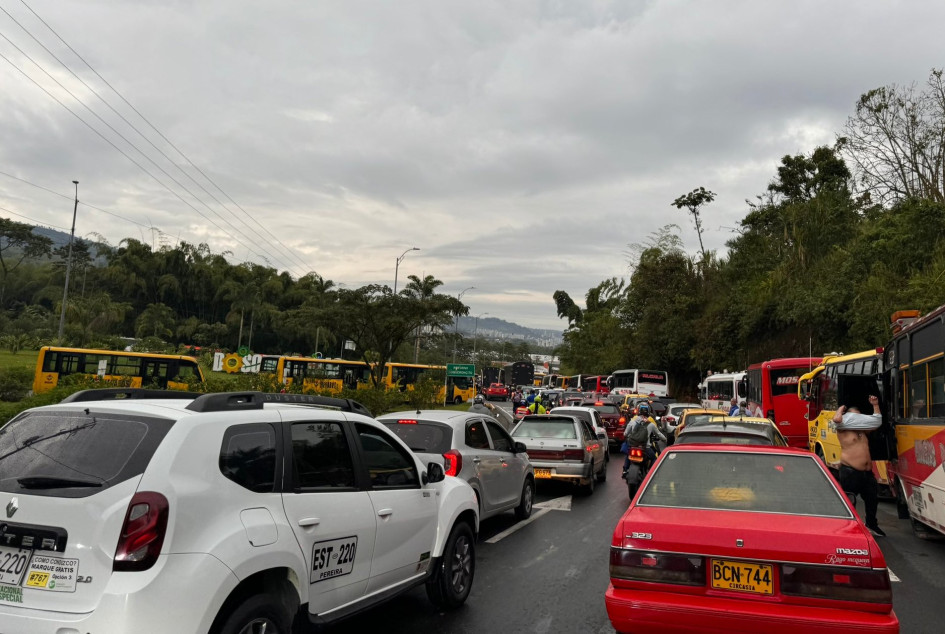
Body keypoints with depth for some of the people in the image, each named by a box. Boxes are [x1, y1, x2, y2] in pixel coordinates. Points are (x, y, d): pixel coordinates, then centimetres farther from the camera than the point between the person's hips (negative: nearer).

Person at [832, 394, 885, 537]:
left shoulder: (862, 430, 20)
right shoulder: (843, 428, -2)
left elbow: (877, 422, 27)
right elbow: (836, 419, -23)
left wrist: (875, 405, 23)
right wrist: (841, 408, -4)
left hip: (867, 472, 8)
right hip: (850, 471, -8)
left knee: (872, 500, 20)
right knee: (849, 502, -7)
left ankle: (871, 525, 38)